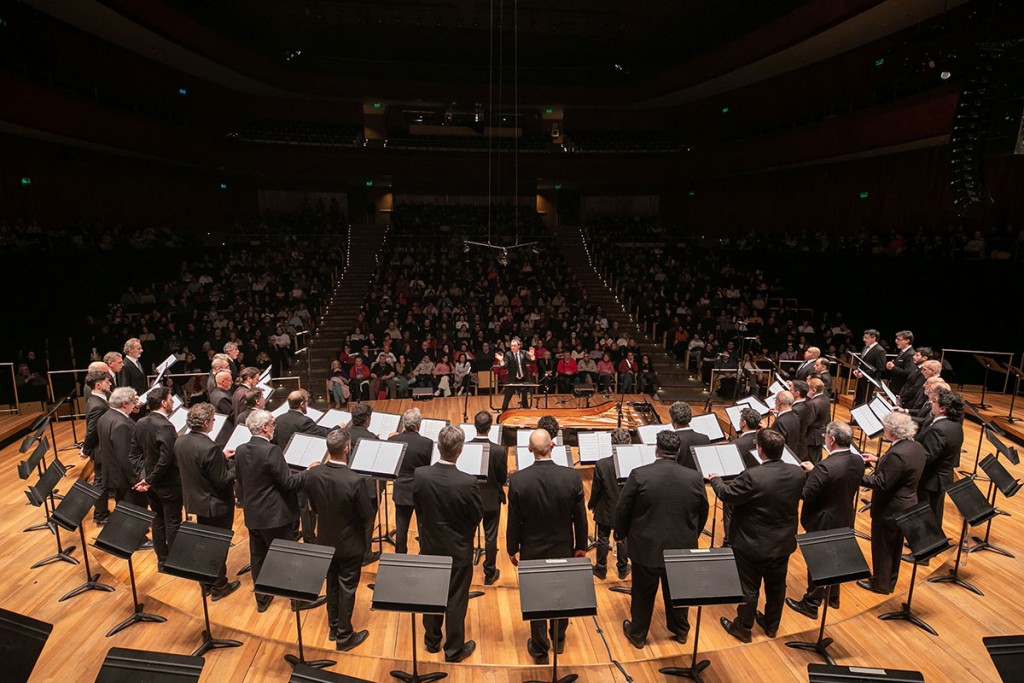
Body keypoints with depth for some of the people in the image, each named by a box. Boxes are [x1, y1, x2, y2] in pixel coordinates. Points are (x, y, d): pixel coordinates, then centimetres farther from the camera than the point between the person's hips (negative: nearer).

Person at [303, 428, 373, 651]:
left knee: (332, 584, 23)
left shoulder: (312, 474, -16)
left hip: (326, 540, 5)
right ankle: (344, 637, 26)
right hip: (350, 543, -5)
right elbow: (368, 515, -19)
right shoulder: (355, 481, -31)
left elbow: (314, 506, 0)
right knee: (347, 588, 12)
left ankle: (333, 627, 40)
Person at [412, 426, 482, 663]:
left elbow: (417, 507, -4)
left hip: (430, 547, 3)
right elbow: (478, 516, -15)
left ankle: (432, 641, 42)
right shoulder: (468, 483, -30)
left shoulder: (420, 475, -20)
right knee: (456, 601, 15)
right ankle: (454, 650, 31)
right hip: (458, 550, -3)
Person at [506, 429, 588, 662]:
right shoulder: (572, 476, -19)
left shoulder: (518, 480, -22)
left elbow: (513, 520, -12)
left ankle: (540, 649, 32)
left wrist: (512, 549, 4)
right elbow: (580, 517, -8)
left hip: (532, 550, -1)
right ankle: (558, 639, 45)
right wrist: (581, 545, 7)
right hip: (563, 549, 2)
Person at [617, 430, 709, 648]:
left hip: (646, 548, -2)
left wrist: (621, 534, 6)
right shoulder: (694, 478, -10)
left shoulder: (639, 475, -19)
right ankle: (680, 631, 44)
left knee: (643, 594, 16)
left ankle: (637, 634, 34)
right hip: (681, 548, 3)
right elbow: (702, 514, 3)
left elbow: (622, 510, -12)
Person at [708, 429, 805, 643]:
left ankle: (743, 628, 33)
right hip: (783, 544, 6)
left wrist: (715, 479, 0)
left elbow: (727, 495, -19)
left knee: (748, 589, 14)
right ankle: (772, 625, 44)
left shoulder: (752, 476, -31)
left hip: (753, 545, -5)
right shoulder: (797, 473, -12)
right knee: (777, 586, 25)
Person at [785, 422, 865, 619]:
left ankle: (811, 604, 27)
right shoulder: (858, 461, -8)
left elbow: (806, 495, -25)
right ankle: (833, 596, 45)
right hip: (845, 520, 7)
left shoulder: (825, 467, -33)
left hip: (823, 523, -7)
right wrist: (814, 471, 1)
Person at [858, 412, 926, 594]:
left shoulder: (897, 454, -32)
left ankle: (880, 584, 27)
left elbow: (882, 483, -28)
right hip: (906, 505, 9)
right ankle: (890, 581, 40)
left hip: (890, 509, -9)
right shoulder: (916, 447, -2)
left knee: (882, 547, 11)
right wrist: (877, 460, 12)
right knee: (894, 546, 24)